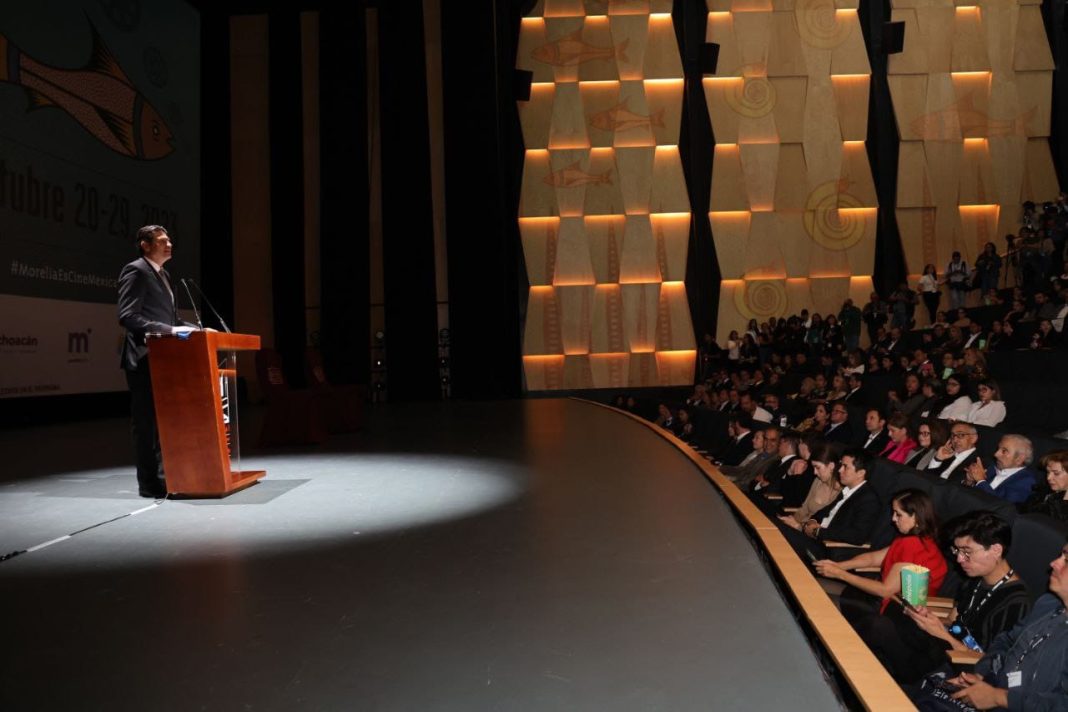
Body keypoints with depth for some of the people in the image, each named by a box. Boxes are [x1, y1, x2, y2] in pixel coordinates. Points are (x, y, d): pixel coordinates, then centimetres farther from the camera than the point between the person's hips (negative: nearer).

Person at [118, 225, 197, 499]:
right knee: (147, 422, -3)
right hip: (145, 359, -9)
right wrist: (168, 330, -25)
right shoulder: (135, 271, -9)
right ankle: (150, 483, 3)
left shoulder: (163, 275, 19)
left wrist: (194, 330, 6)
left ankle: (165, 476, 23)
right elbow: (127, 316, -19)